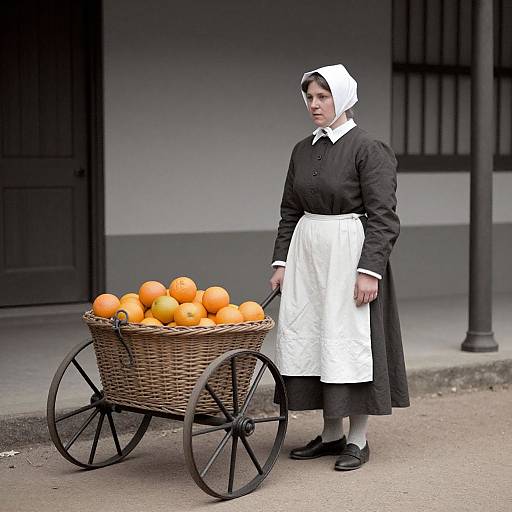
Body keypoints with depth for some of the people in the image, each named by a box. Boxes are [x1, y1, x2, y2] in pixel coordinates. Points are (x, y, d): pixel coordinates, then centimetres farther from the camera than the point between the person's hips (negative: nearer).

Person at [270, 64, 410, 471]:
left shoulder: (368, 149, -9)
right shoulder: (304, 150, 11)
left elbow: (382, 216, -13)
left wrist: (370, 269, -19)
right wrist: (281, 261, 11)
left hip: (350, 250, -7)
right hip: (307, 251, 7)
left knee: (349, 340, -3)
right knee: (310, 338, 7)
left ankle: (358, 440, 8)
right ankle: (331, 434, 19)